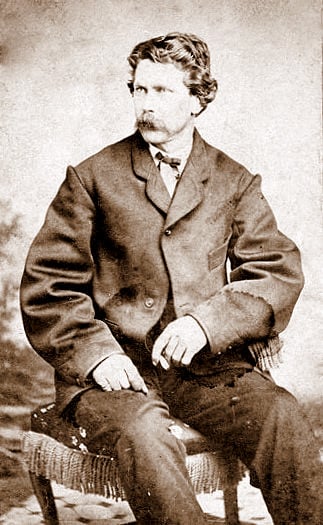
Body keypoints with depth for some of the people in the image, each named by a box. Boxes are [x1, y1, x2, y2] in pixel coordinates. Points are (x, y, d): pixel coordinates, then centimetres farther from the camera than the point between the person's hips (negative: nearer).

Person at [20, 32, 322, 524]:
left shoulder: (236, 183, 14)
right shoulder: (93, 178, 10)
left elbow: (280, 271, 3)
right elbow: (46, 283, 5)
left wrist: (207, 321, -14)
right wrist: (95, 352, -12)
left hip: (209, 366, 2)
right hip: (118, 367, -1)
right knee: (143, 433, -34)